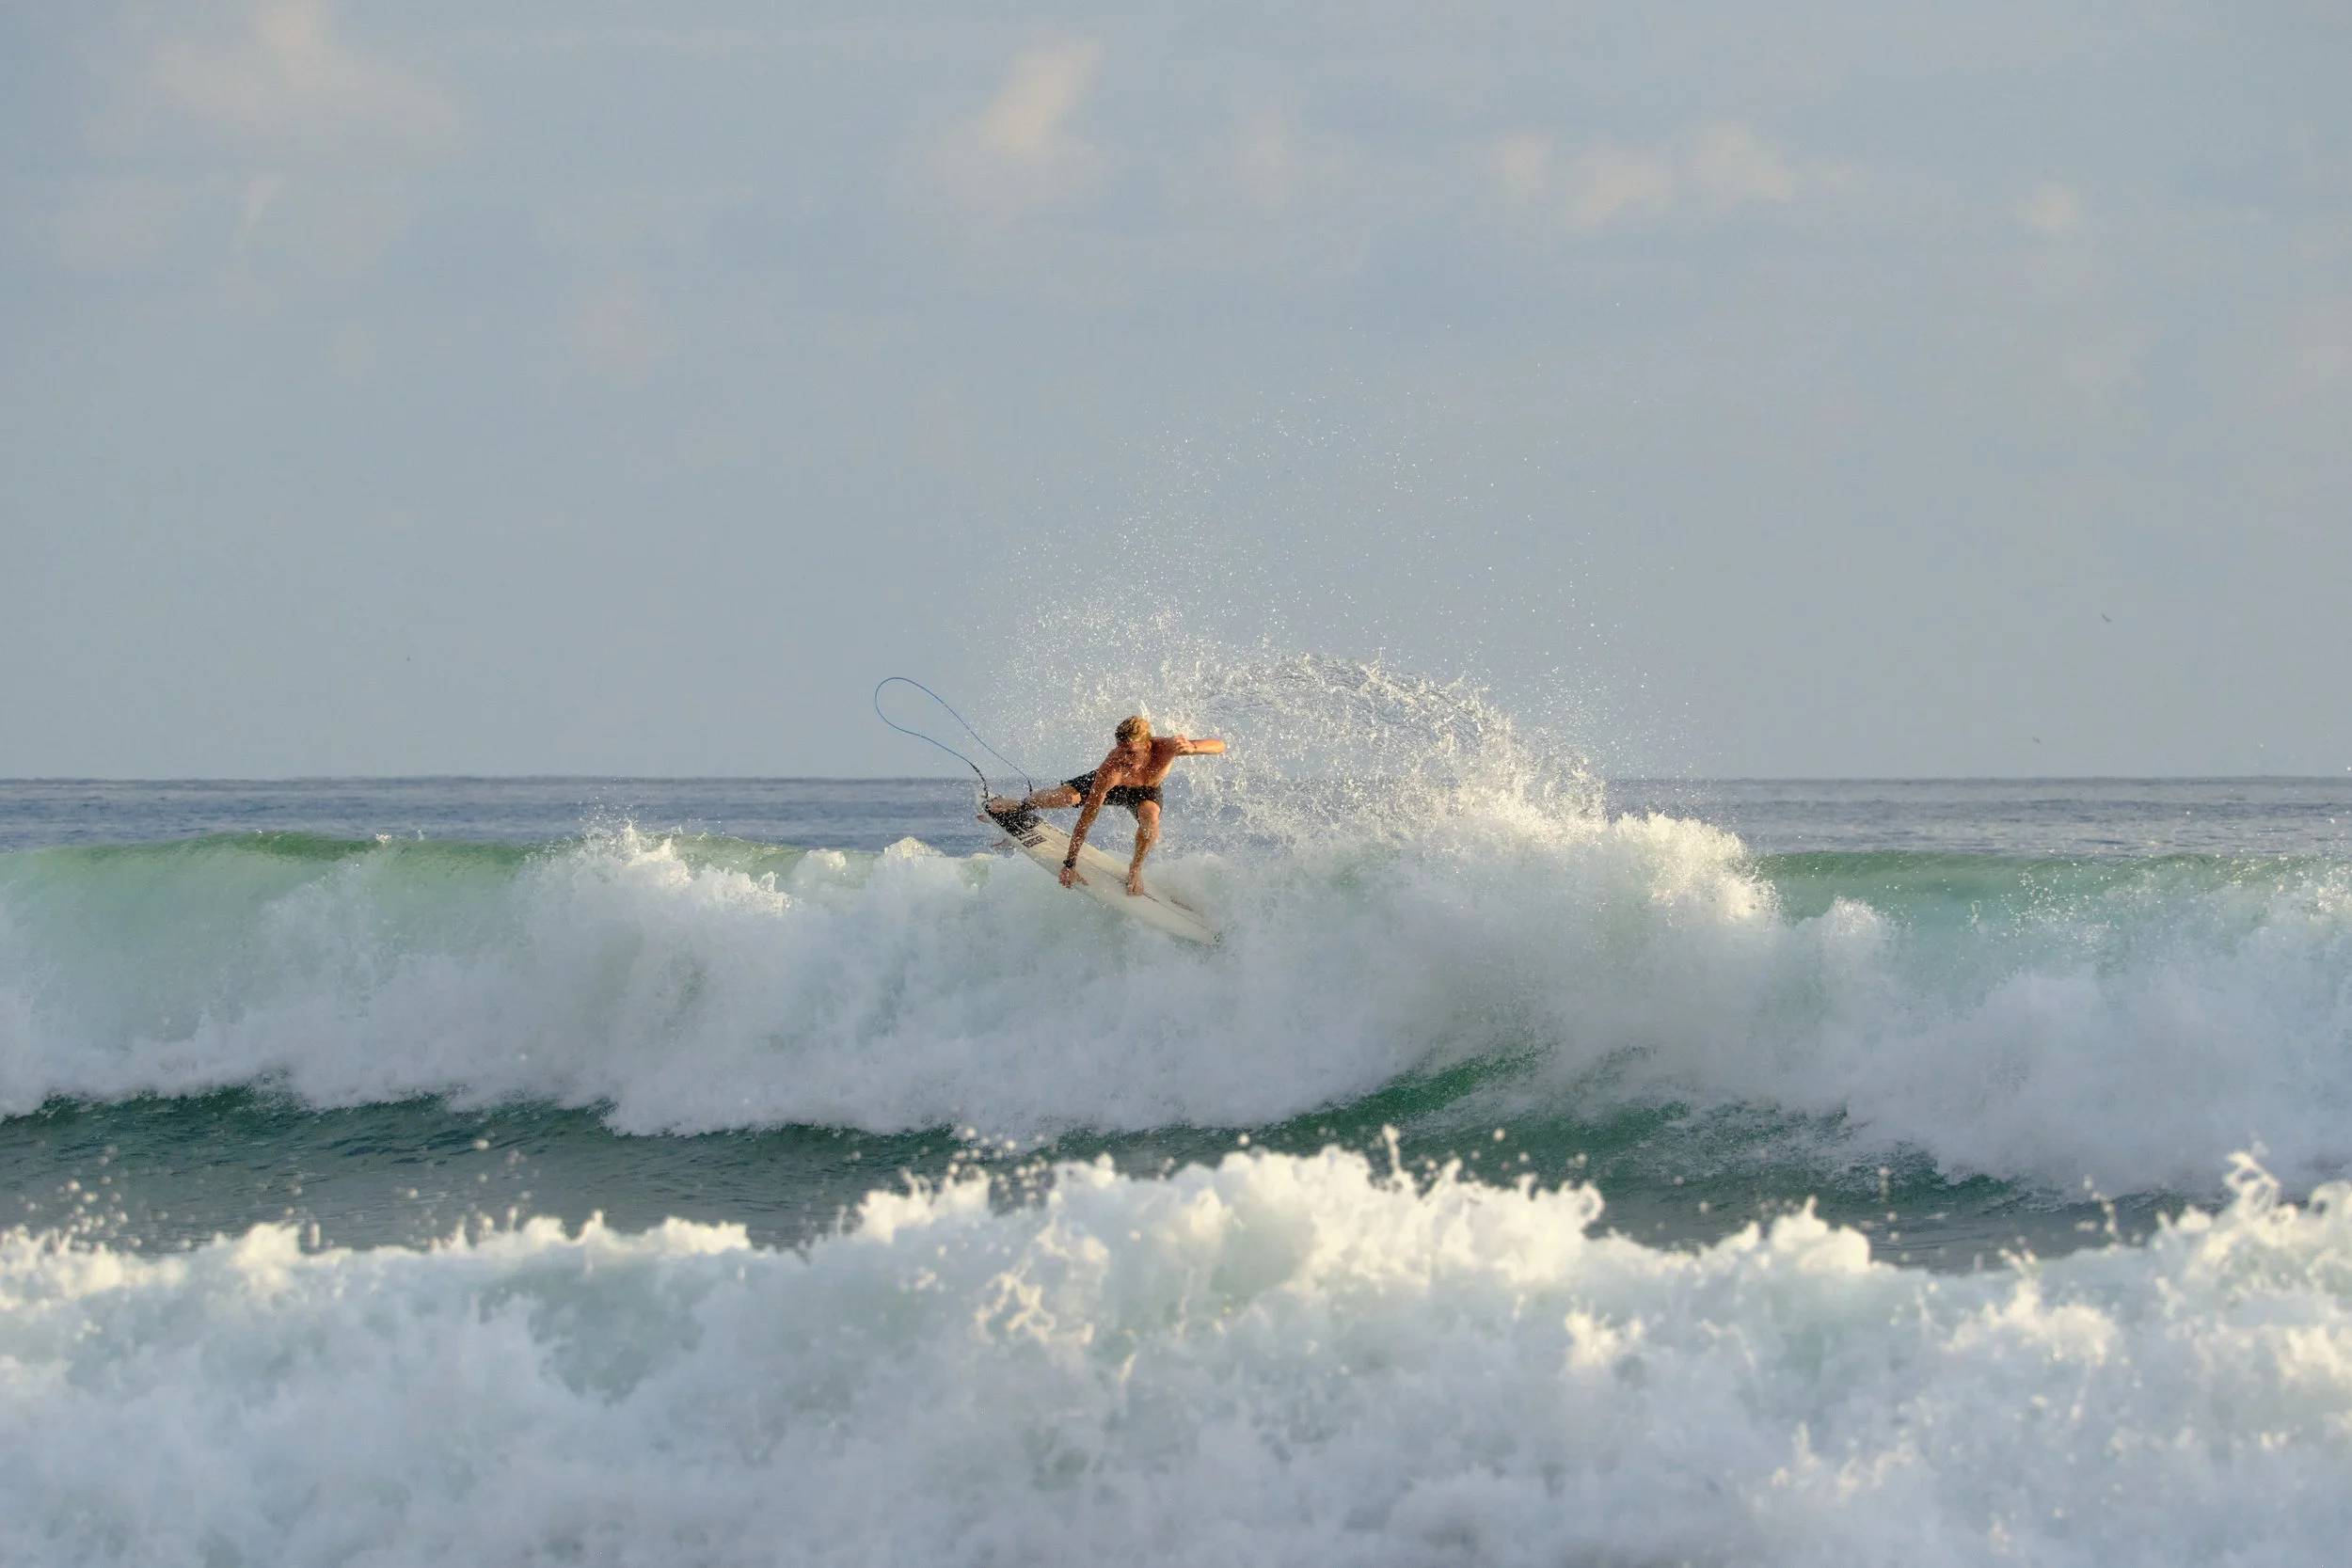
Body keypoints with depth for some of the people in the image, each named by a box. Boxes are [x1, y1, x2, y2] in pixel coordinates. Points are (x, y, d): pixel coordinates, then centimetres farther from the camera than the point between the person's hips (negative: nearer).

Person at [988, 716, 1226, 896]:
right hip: (1111, 788, 0)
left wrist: (1192, 748, -62)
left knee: (1150, 817, -35)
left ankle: (1135, 869, -3)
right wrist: (1069, 864, -36)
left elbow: (1219, 745, -39)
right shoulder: (1110, 770, -43)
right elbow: (1087, 818, -38)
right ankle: (1020, 805, 18)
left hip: (1146, 791, 0)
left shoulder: (1166, 747, -41)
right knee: (1063, 797, -19)